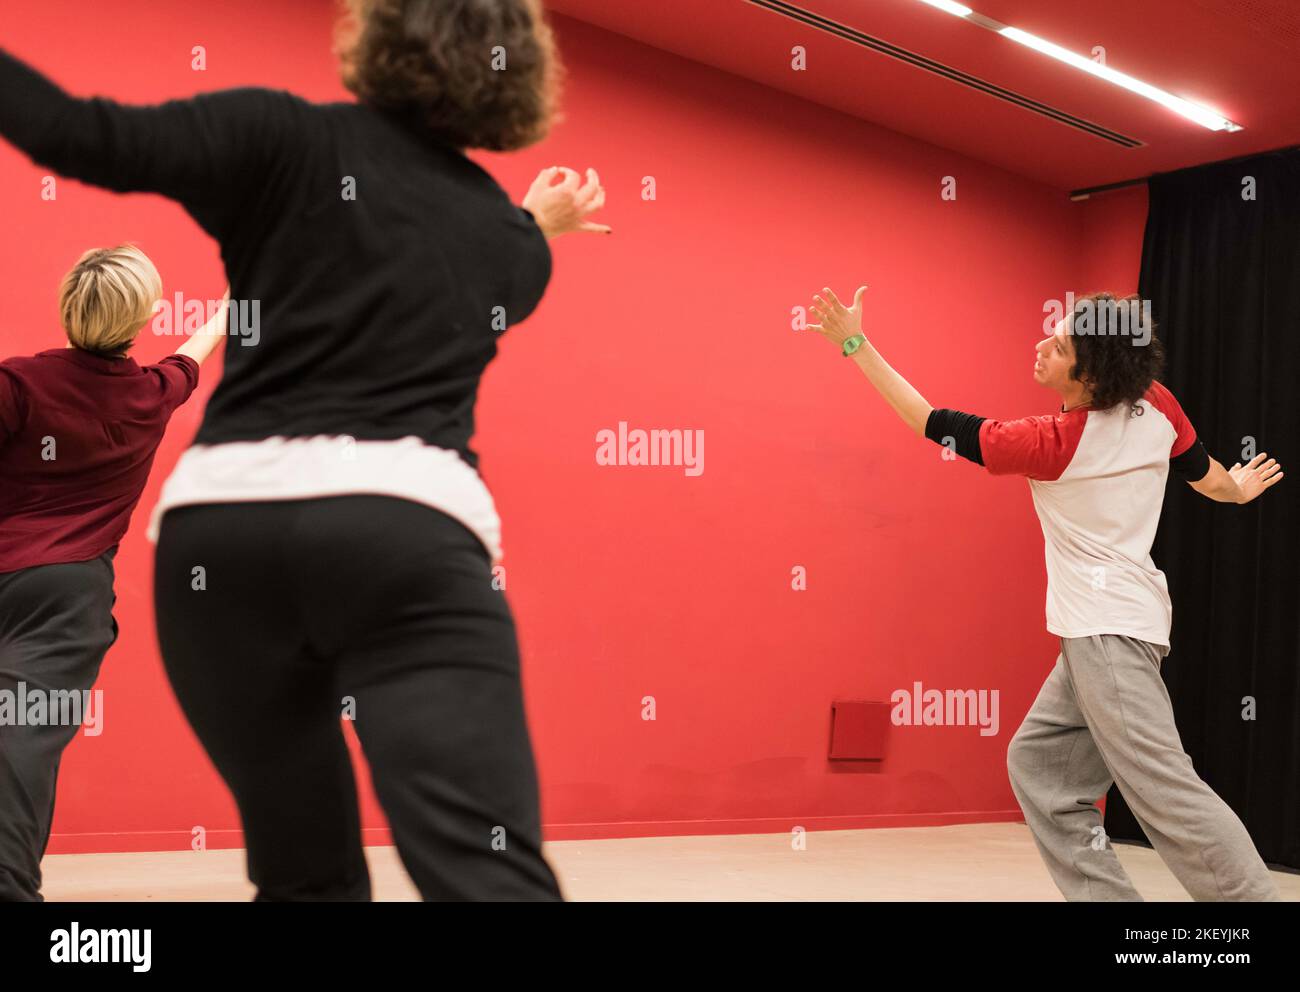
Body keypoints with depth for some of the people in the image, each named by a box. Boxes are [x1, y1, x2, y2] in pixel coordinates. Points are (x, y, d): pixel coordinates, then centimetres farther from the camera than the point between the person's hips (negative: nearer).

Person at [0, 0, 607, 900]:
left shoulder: (287, 140, 9)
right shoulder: (510, 238, 20)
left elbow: (84, 137, -3)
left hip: (223, 521, 1)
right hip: (408, 527, -1)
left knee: (307, 875, 17)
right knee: (490, 874, -12)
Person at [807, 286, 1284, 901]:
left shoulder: (1052, 445, -16)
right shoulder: (1155, 404, 0)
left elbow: (936, 426, -11)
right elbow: (1209, 478, 15)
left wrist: (856, 344, -9)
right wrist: (1238, 488, 39)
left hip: (1108, 630, -8)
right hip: (1105, 626, 8)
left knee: (1163, 788, -9)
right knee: (1038, 767, 11)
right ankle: (1107, 896, 10)